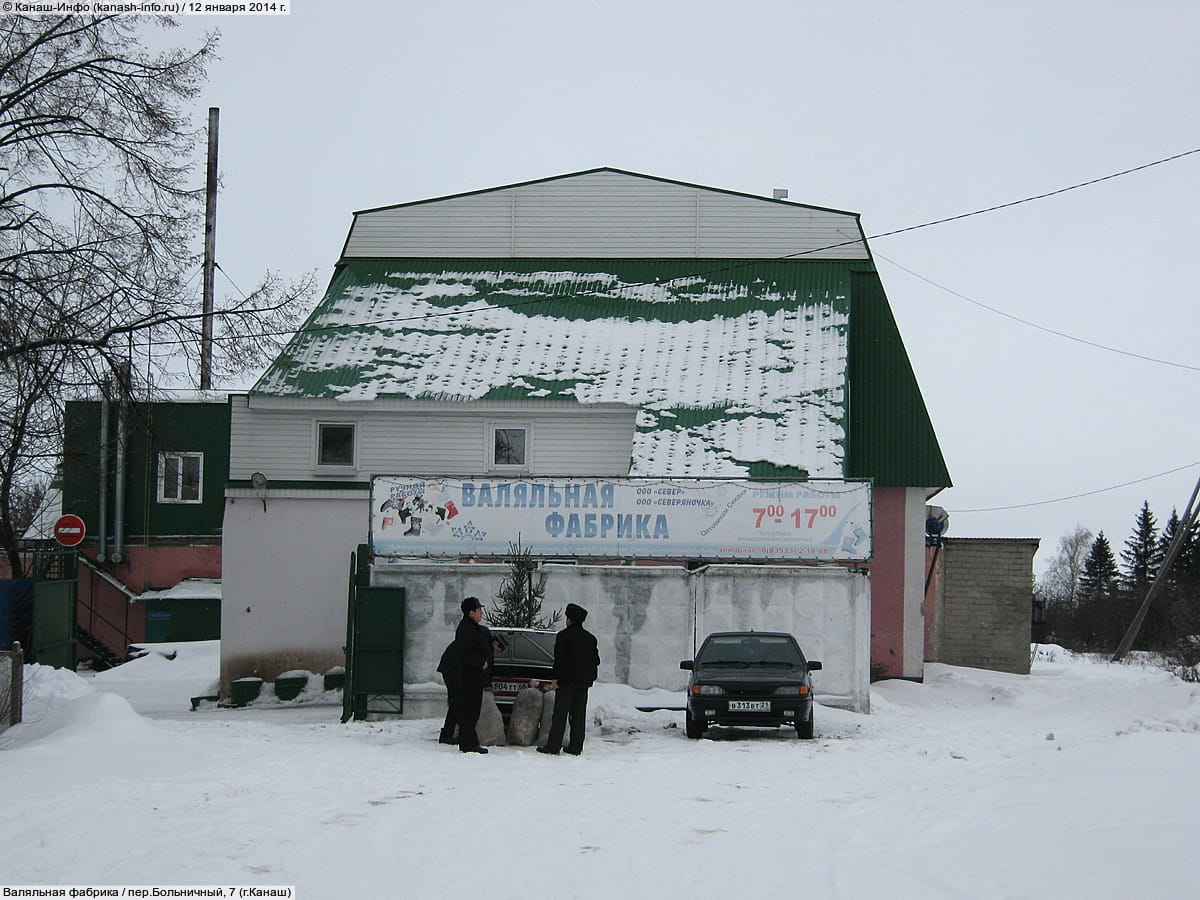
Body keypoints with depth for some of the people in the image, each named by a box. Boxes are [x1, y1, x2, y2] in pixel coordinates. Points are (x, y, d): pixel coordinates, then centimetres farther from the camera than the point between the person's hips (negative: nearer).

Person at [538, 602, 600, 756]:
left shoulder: (564, 635, -8)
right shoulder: (590, 638, 12)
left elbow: (559, 659, -14)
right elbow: (595, 660, 16)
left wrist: (556, 678, -11)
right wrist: (591, 678, 21)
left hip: (567, 680, -6)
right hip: (583, 681, 6)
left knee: (560, 715, -4)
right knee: (579, 715, 7)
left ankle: (553, 746, -5)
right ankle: (575, 747, 6)